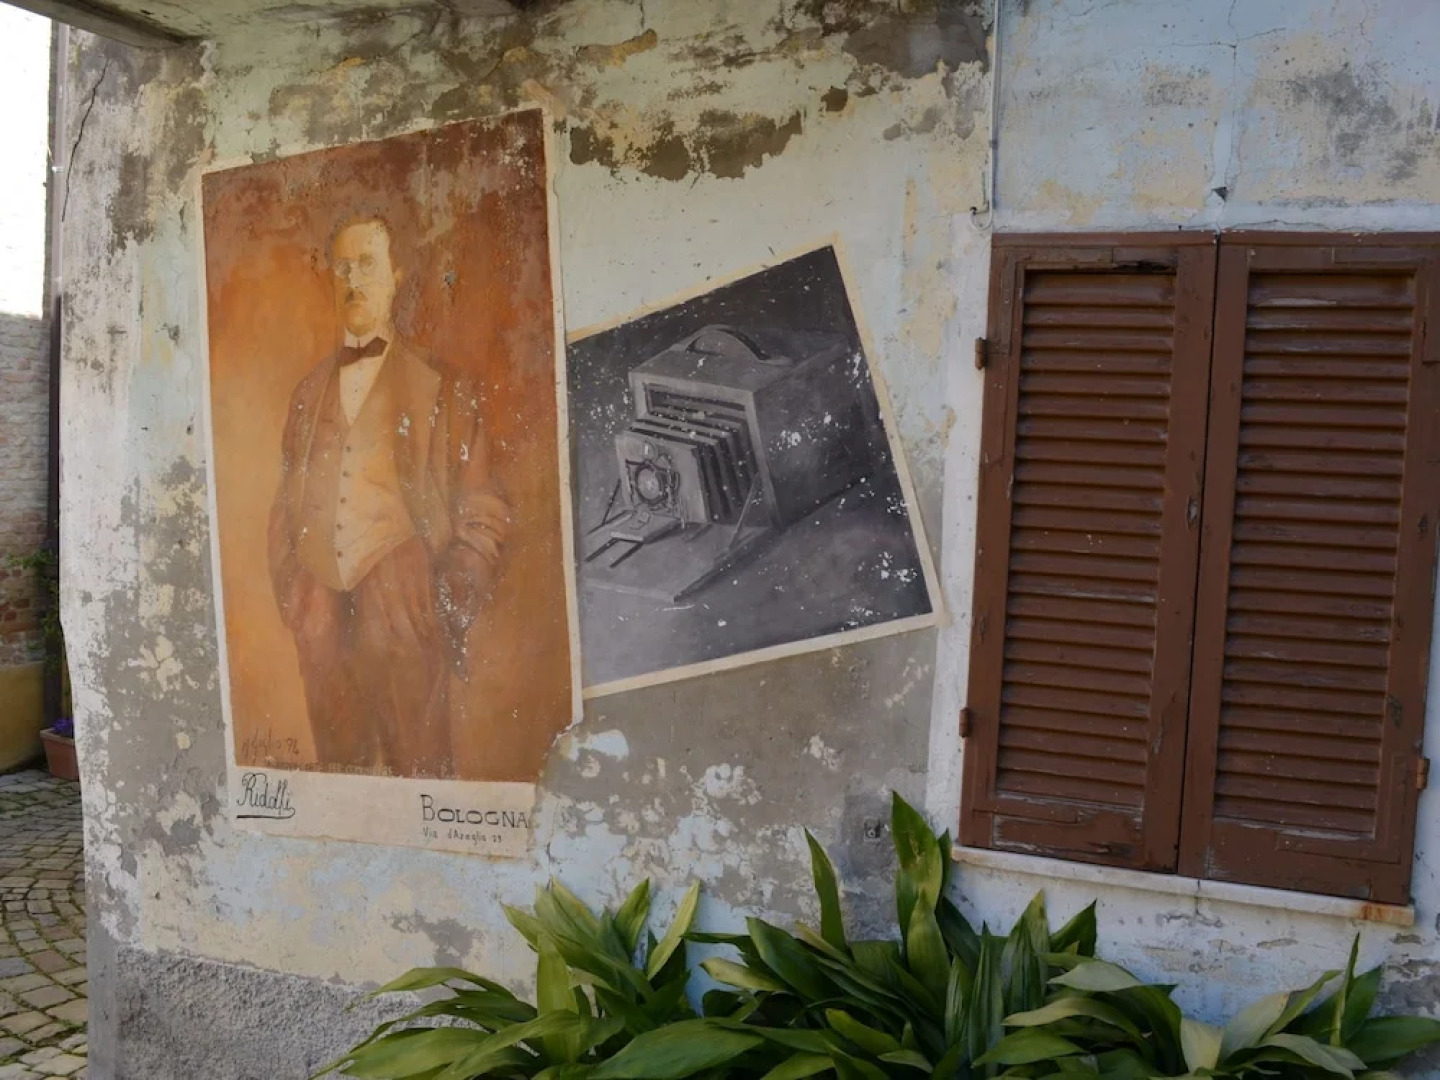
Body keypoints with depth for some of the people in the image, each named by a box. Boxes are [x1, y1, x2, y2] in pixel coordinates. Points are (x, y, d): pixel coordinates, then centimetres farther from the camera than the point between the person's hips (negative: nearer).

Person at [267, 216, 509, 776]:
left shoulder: (442, 389, 4)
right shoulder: (309, 392, 16)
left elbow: (484, 518, 2)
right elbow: (284, 509, 19)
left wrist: (450, 609, -7)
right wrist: (290, 598, 7)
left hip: (406, 624, -3)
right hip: (322, 621, 4)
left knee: (417, 771, -3)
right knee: (338, 771, 9)